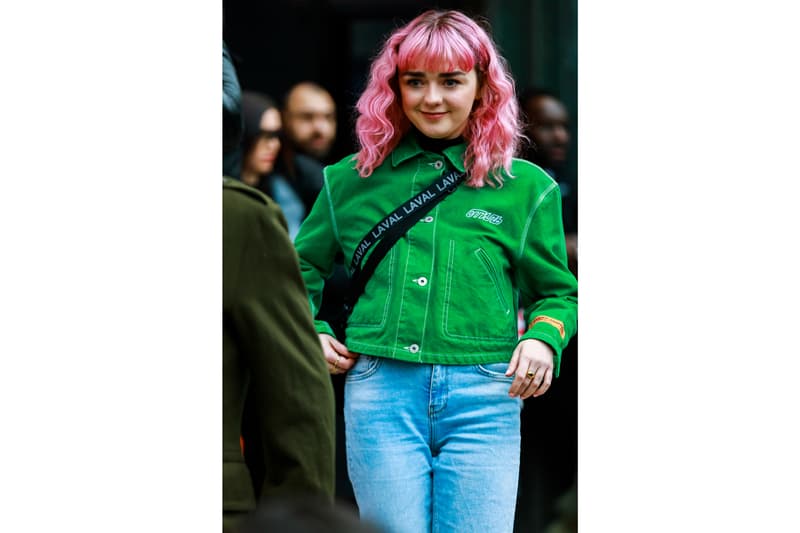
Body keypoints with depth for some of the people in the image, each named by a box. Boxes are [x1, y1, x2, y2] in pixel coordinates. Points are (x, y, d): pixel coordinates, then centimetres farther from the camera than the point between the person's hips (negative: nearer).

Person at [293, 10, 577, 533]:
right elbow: (304, 266, 28)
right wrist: (310, 331, 11)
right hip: (379, 389, 1)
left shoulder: (525, 187, 12)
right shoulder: (354, 180, 15)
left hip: (483, 396, -1)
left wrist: (543, 338, -2)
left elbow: (556, 292, 18)